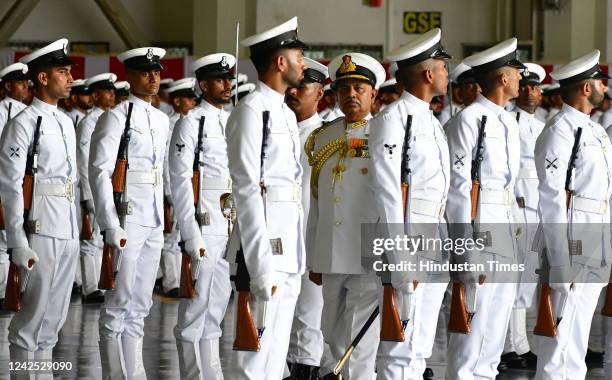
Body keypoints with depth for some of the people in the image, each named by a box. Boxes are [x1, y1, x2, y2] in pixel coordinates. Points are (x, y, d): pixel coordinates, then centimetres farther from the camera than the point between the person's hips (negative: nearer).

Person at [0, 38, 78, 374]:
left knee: (54, 318, 11)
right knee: (33, 317, -3)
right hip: (40, 229, -8)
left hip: (68, 230, 8)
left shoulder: (66, 122, 15)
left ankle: (43, 370, 17)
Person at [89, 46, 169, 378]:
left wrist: (163, 218, 16)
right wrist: (111, 225, -17)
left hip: (154, 222, 7)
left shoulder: (161, 120, 15)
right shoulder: (116, 117, -7)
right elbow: (99, 172, -12)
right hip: (128, 220, -7)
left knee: (139, 305, 11)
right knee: (119, 304, -4)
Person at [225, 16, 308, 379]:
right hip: (265, 245, -9)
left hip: (289, 249, 9)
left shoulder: (287, 114, 18)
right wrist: (261, 265, -20)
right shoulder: (251, 111, -11)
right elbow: (247, 189, -16)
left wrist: (298, 253, 16)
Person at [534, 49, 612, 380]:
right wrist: (561, 259, -20)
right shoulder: (560, 131, -13)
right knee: (563, 338, -7)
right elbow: (551, 197, -18)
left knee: (577, 339, 16)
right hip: (573, 243, -9)